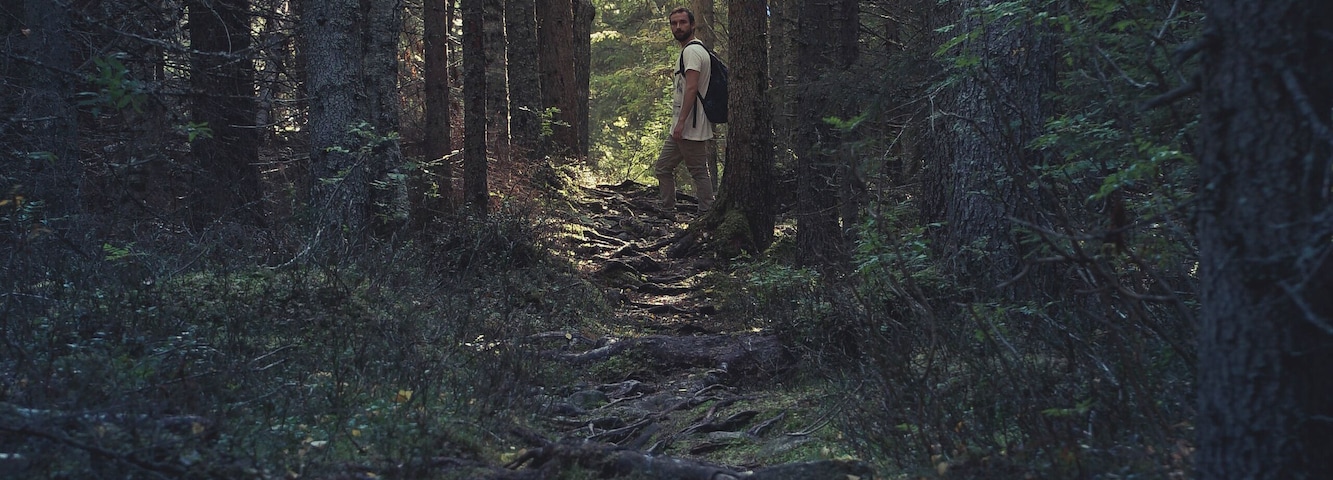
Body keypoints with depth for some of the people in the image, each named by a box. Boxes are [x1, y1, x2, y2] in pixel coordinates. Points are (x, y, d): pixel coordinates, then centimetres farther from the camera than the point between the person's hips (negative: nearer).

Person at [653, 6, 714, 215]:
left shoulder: (692, 51, -13)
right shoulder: (688, 51, 21)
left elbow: (691, 88, -23)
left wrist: (681, 122, -27)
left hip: (691, 127, -11)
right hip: (682, 129, 11)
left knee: (699, 171, -6)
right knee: (662, 168, 14)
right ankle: (668, 212, 18)